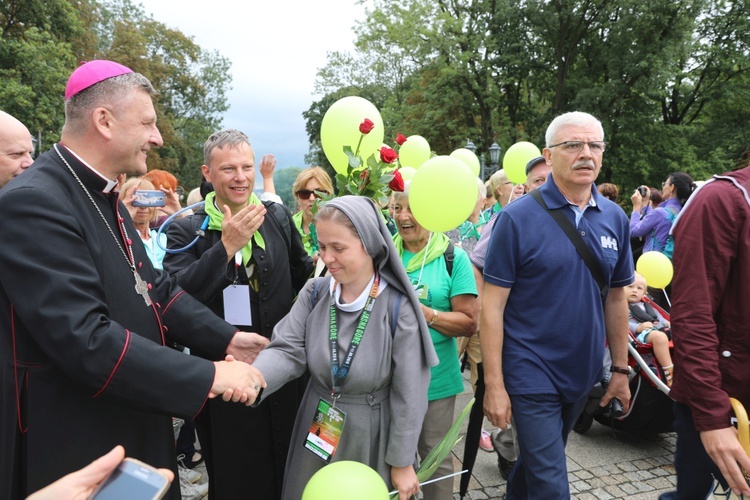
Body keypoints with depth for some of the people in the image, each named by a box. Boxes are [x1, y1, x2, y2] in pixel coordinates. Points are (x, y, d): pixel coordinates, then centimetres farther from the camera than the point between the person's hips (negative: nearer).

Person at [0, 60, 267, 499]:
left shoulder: (105, 200, 8)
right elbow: (86, 339, -30)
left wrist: (226, 339, -1)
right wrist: (208, 376, -27)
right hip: (77, 454, -8)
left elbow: (155, 287, 8)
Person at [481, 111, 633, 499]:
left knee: (538, 463, 23)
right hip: (532, 375, -5)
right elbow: (492, 306, -14)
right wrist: (494, 384, -15)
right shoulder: (517, 217, -14)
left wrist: (621, 369, 10)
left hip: (583, 373, 5)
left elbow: (616, 299, 9)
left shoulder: (615, 219, 1)